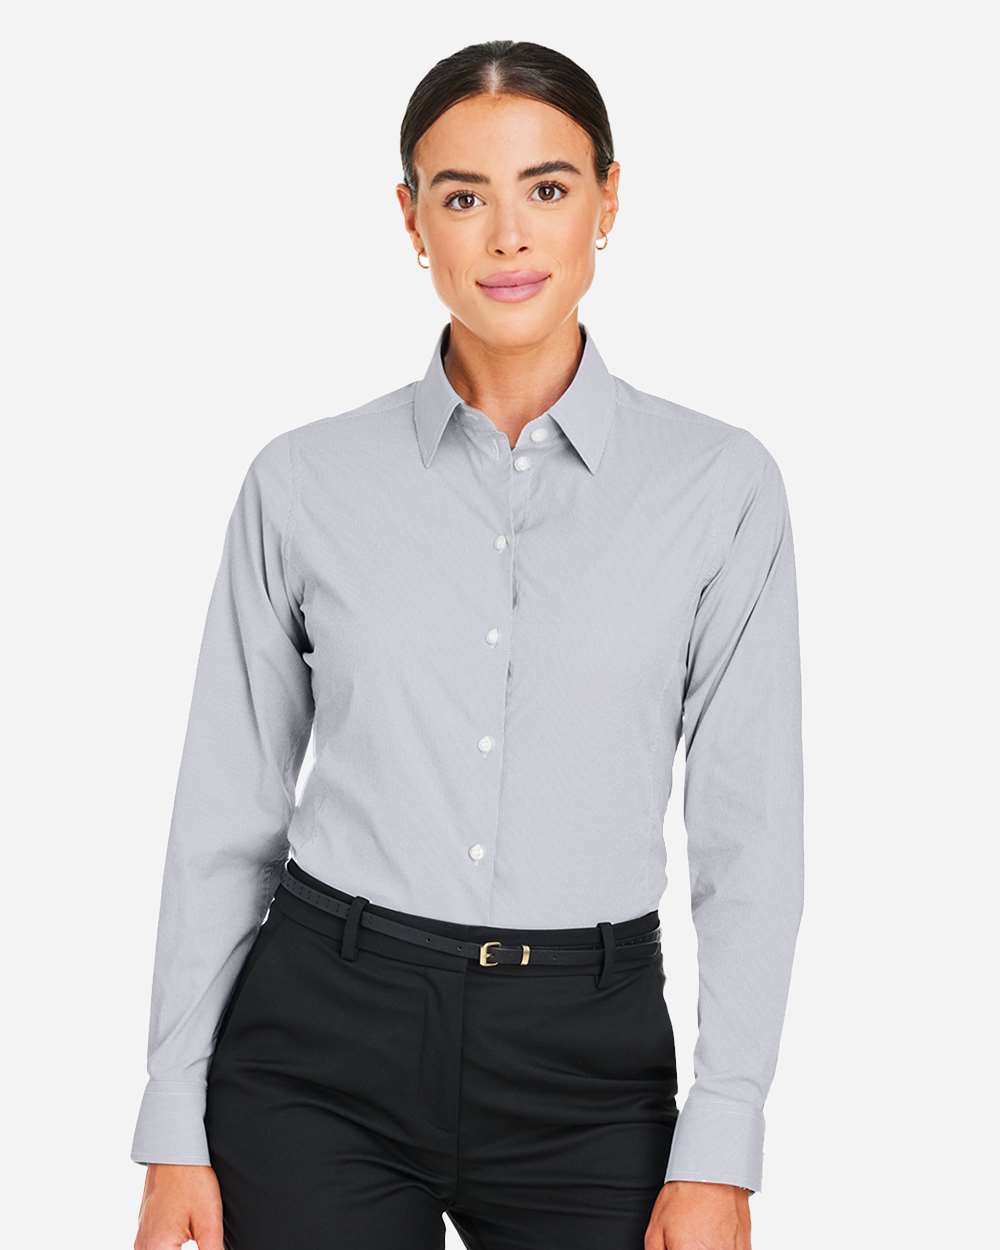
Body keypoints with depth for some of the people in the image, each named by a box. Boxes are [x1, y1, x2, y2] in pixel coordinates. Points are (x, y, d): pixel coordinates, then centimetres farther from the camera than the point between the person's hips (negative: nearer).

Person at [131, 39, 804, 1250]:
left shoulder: (719, 483, -3)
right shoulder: (306, 479, -1)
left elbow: (749, 835, -2)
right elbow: (227, 816, 3)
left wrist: (718, 1153, -7)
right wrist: (176, 1128, 1)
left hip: (587, 1063, 0)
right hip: (325, 1038, 0)